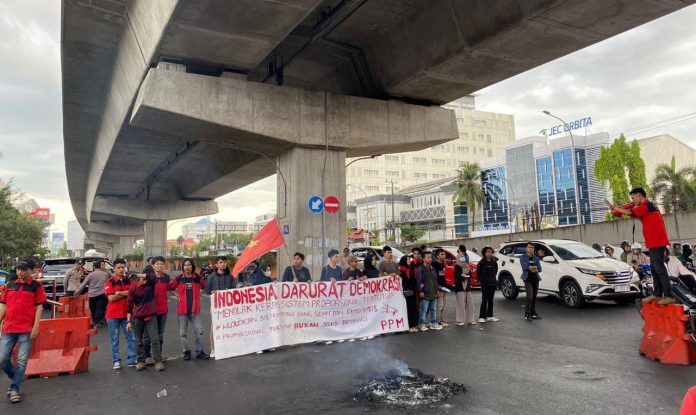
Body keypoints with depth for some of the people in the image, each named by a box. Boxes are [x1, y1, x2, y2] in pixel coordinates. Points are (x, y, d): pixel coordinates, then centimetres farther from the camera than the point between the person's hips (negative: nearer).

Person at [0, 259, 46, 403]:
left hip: (26, 330, -4)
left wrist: (36, 327, -10)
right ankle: (16, 378, 28)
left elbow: (39, 307, -3)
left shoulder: (37, 286, 0)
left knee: (22, 361, -1)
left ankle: (14, 389, 8)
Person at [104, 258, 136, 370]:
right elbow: (111, 298, -13)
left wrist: (119, 293, -15)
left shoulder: (129, 280, 5)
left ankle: (132, 360, 8)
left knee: (130, 337, 3)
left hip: (127, 313, 2)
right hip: (113, 314, -2)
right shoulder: (109, 282, -3)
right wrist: (126, 293, -11)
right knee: (115, 339, 7)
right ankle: (116, 361, 15)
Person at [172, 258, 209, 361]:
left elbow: (204, 287, 13)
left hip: (195, 309, 0)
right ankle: (186, 352, 21)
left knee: (199, 330, 1)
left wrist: (197, 295, 5)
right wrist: (177, 296, 2)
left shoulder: (198, 278, -1)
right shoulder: (178, 279, -1)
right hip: (182, 309, 0)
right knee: (183, 332, 8)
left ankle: (199, 351, 12)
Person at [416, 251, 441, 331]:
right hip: (425, 294, -7)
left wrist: (436, 290, 14)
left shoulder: (433, 269, 15)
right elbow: (418, 281, -13)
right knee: (424, 310, -3)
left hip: (433, 294, 7)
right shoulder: (420, 269, -9)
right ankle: (422, 325, 5)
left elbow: (436, 280, 19)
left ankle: (433, 323, 24)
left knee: (433, 310, 14)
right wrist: (420, 291, -16)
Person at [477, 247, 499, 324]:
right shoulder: (482, 262, -7)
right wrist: (482, 280, -3)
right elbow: (478, 272, -1)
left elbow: (495, 271, 17)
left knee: (491, 300, 11)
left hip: (493, 283, 5)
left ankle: (489, 316, 19)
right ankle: (481, 317, -2)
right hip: (485, 285, -5)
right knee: (484, 300, -6)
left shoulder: (494, 262, 5)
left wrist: (494, 279, 9)